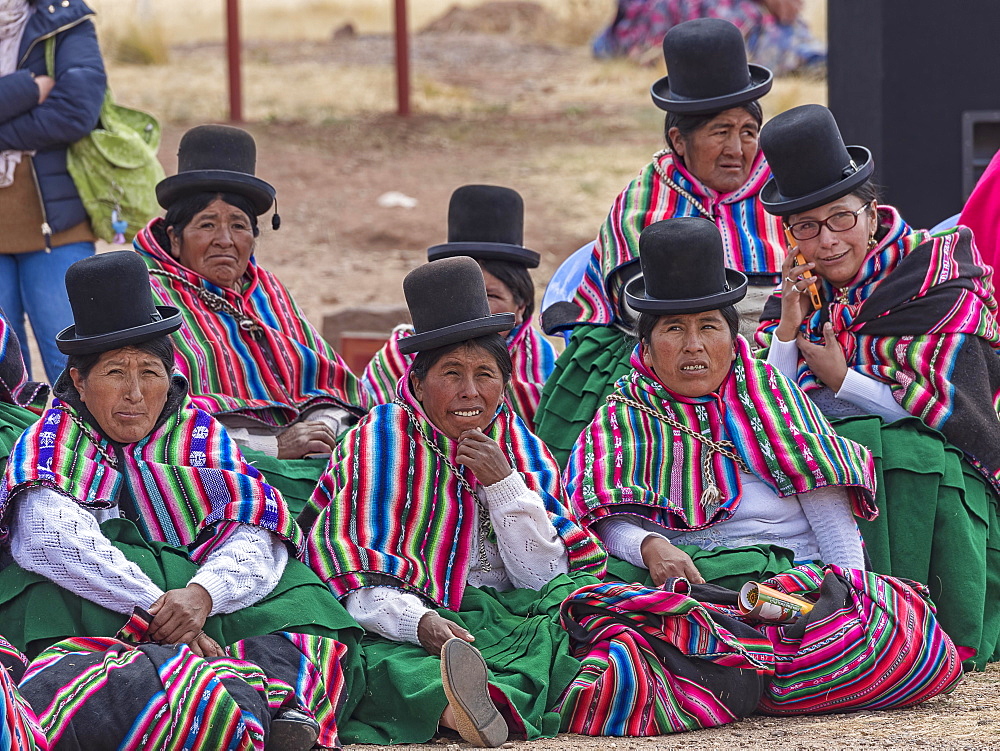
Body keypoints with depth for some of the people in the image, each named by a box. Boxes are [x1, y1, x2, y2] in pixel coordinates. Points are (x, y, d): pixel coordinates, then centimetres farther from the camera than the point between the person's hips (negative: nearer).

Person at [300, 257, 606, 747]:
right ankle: (453, 701, -67)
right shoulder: (378, 442, 4)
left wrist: (503, 484, -6)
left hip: (507, 624, 2)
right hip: (404, 629, -2)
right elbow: (347, 567, -8)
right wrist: (418, 621, -27)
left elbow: (546, 578, 6)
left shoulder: (522, 450, 13)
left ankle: (498, 695, -55)